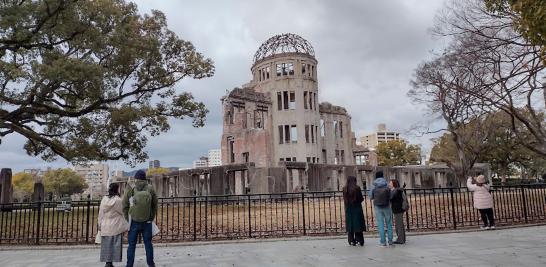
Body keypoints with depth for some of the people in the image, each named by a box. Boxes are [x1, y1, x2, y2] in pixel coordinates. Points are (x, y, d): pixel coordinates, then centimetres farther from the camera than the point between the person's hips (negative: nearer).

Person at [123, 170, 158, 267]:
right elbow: (155, 205, 0)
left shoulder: (130, 190, -9)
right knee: (148, 243, 12)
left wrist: (128, 219, 8)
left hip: (134, 222, -1)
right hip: (147, 222, 1)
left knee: (131, 245, 10)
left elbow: (125, 206, -3)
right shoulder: (150, 189, -6)